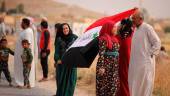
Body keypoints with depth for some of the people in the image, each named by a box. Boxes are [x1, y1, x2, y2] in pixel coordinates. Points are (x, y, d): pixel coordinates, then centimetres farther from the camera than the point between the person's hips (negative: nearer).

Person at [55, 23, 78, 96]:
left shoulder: (75, 38, 5)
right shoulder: (59, 39, 7)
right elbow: (57, 51, 1)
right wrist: (57, 60, -16)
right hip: (61, 63, 0)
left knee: (71, 80, 0)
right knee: (61, 81, 3)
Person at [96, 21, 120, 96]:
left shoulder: (115, 39, 13)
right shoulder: (103, 39, -11)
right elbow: (101, 53, -16)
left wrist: (117, 65, 17)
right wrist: (101, 67, -21)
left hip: (114, 66, 8)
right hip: (106, 65, -7)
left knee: (114, 85, 7)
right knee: (104, 85, -2)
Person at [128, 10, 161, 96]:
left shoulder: (147, 28, -10)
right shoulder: (136, 29, 15)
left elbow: (157, 42, -10)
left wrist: (151, 54, -11)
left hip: (145, 61, -8)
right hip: (134, 62, 8)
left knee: (144, 84, -2)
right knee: (133, 84, 11)